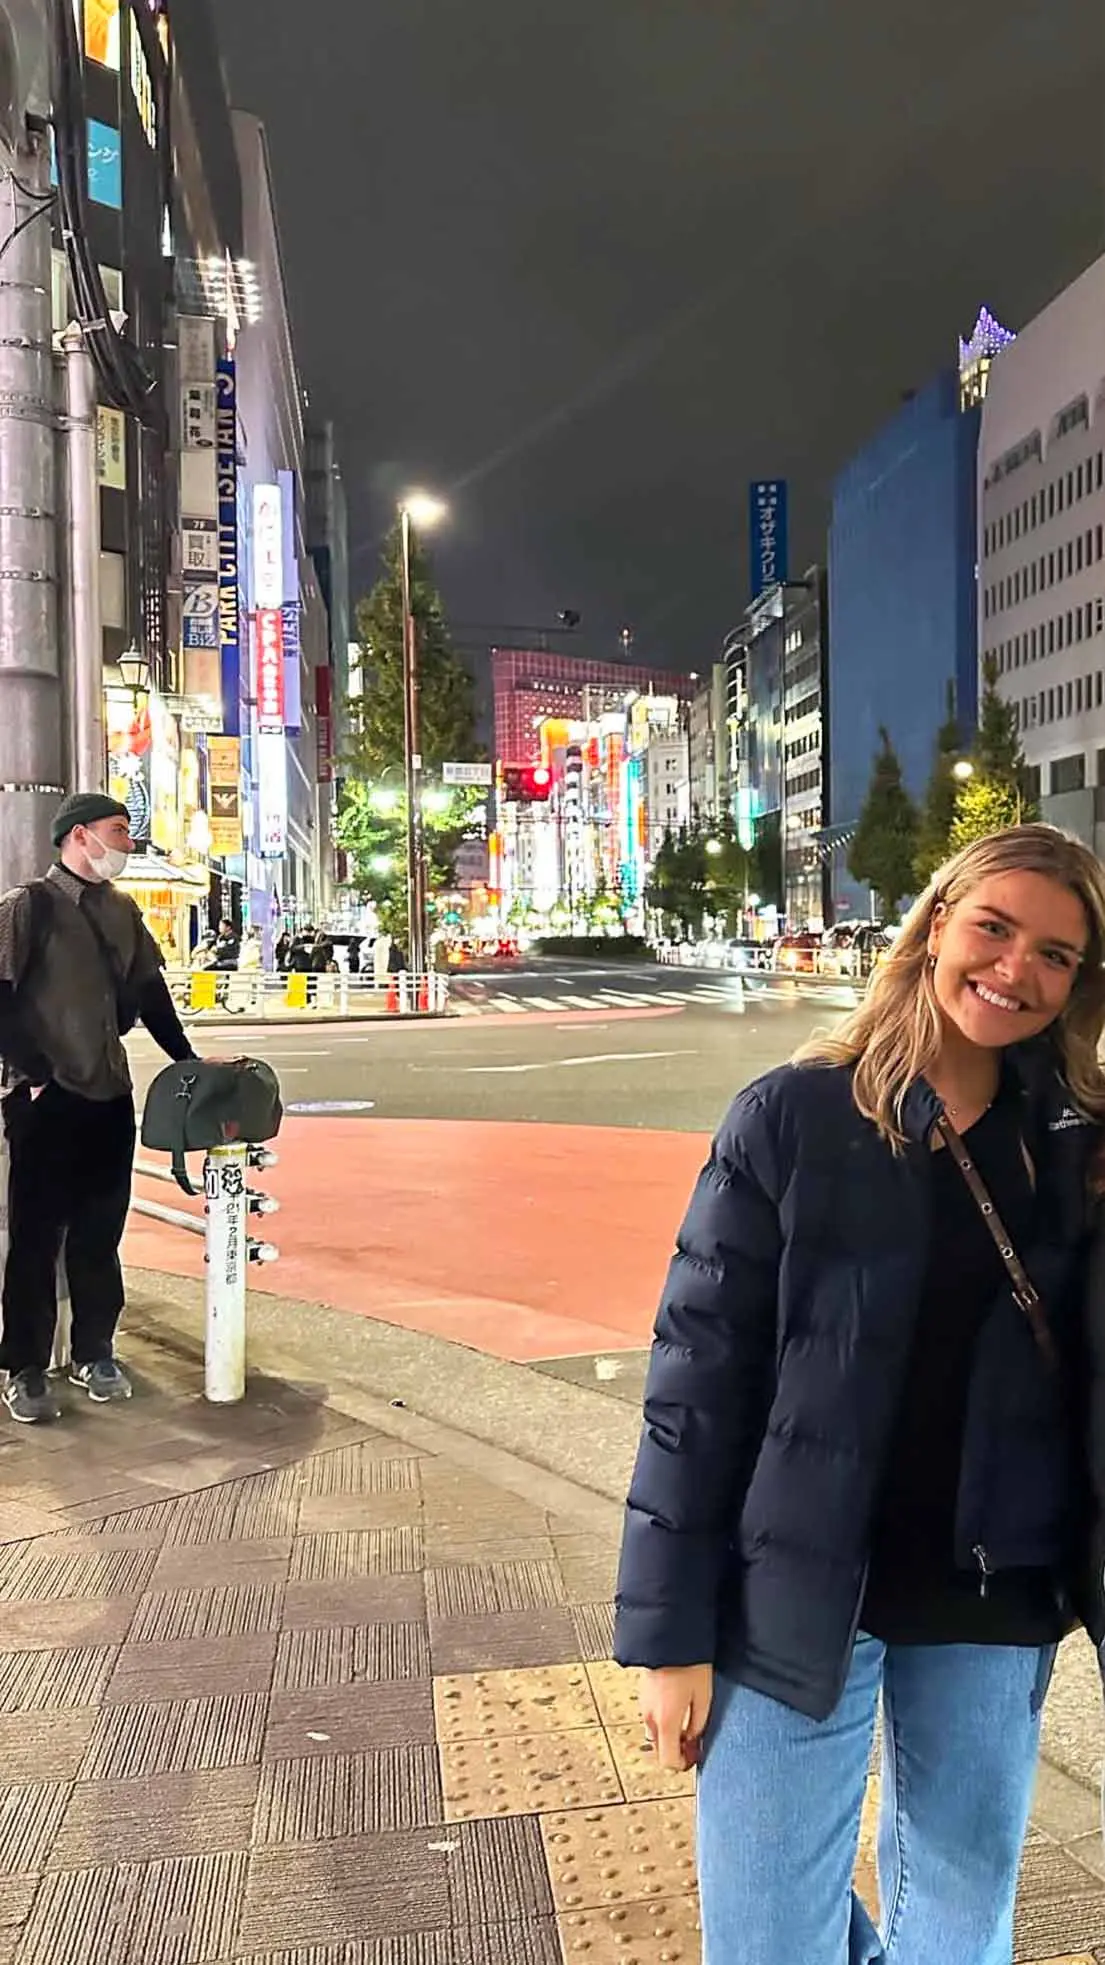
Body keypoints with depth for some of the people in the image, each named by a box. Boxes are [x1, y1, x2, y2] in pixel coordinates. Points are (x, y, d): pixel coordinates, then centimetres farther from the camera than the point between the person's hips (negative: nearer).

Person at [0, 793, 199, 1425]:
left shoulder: (122, 911, 12)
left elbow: (150, 992, 17)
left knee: (100, 1233, 11)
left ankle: (95, 1354, 23)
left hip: (111, 1094, 6)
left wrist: (188, 1061, 14)